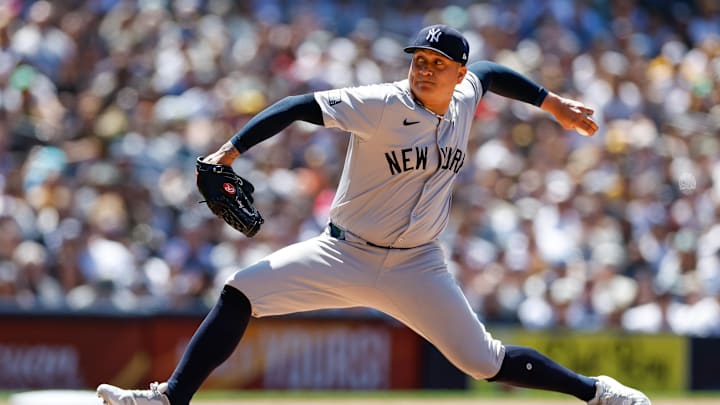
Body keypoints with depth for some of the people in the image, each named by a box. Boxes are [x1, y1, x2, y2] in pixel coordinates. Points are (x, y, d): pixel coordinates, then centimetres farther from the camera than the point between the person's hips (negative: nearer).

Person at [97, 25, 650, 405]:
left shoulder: (464, 98, -2)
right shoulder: (382, 107, -18)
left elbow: (491, 72, 22)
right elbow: (300, 107, -26)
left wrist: (552, 103, 26)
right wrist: (231, 151, -35)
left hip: (416, 268, 2)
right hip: (346, 254, -2)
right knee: (240, 293, -18)